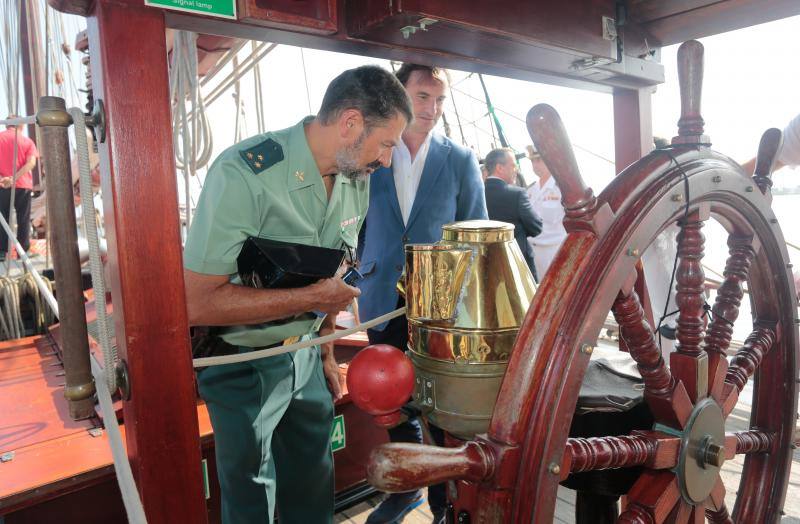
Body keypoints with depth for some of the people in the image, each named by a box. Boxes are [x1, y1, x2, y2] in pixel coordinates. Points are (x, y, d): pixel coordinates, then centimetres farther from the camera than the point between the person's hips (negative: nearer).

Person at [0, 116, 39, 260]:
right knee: (23, 219, 6)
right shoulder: (28, 141, 5)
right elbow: (31, 163, -12)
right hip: (23, 185, -1)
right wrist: (14, 178, -18)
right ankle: (23, 251, 6)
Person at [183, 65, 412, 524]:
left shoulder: (356, 178, -3)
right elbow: (197, 303, -27)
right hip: (243, 365, -5)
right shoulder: (244, 174, -26)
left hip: (307, 356, 6)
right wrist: (311, 298, -26)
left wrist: (327, 347, 12)